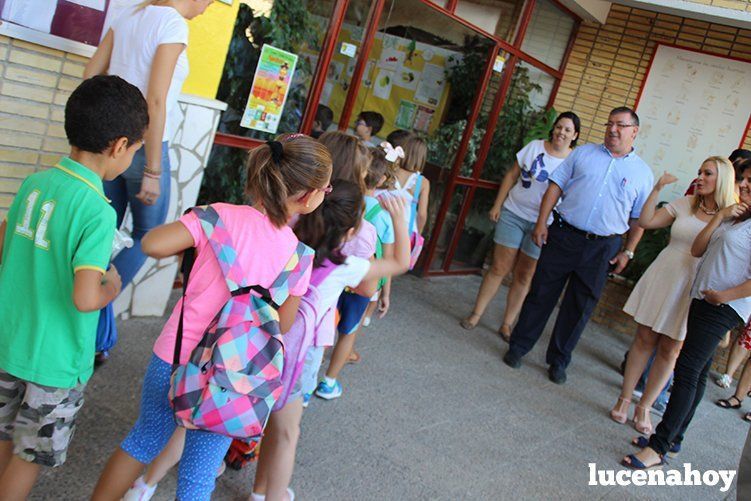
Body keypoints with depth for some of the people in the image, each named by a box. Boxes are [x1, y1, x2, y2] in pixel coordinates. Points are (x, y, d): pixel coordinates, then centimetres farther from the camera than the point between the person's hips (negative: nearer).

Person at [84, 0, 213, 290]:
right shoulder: (174, 24, -15)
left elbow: (91, 73, 11)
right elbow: (156, 101, -20)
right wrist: (152, 172, -18)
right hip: (144, 146, -7)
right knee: (148, 235, 10)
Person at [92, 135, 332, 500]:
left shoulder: (223, 216, -13)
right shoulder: (298, 258, -10)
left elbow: (154, 245, -20)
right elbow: (280, 328, -1)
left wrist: (189, 247, 0)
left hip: (172, 360, 1)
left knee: (143, 442, 27)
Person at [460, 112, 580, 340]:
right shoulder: (535, 146, 2)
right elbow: (511, 176, 6)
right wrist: (497, 205, 2)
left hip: (542, 224, 0)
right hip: (513, 214, 1)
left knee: (524, 277, 6)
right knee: (499, 268, 1)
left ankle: (507, 324, 17)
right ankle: (476, 314, 11)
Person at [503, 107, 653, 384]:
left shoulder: (642, 172, 5)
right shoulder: (583, 153, 6)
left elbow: (639, 218, 7)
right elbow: (556, 185, 3)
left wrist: (628, 251, 1)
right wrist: (541, 222, -5)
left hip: (602, 248, 0)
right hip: (564, 235, 0)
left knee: (580, 307, 8)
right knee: (541, 293, 4)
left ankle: (558, 360, 22)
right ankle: (519, 346, 19)